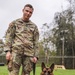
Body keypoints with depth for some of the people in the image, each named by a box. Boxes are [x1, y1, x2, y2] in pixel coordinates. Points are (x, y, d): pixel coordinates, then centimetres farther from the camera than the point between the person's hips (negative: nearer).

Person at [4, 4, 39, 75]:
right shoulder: (14, 23, 13)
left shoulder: (34, 26, 18)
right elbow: (8, 37, 6)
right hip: (16, 51, -2)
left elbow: (36, 42, 13)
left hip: (29, 53, 2)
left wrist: (36, 55, 3)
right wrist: (7, 51, -6)